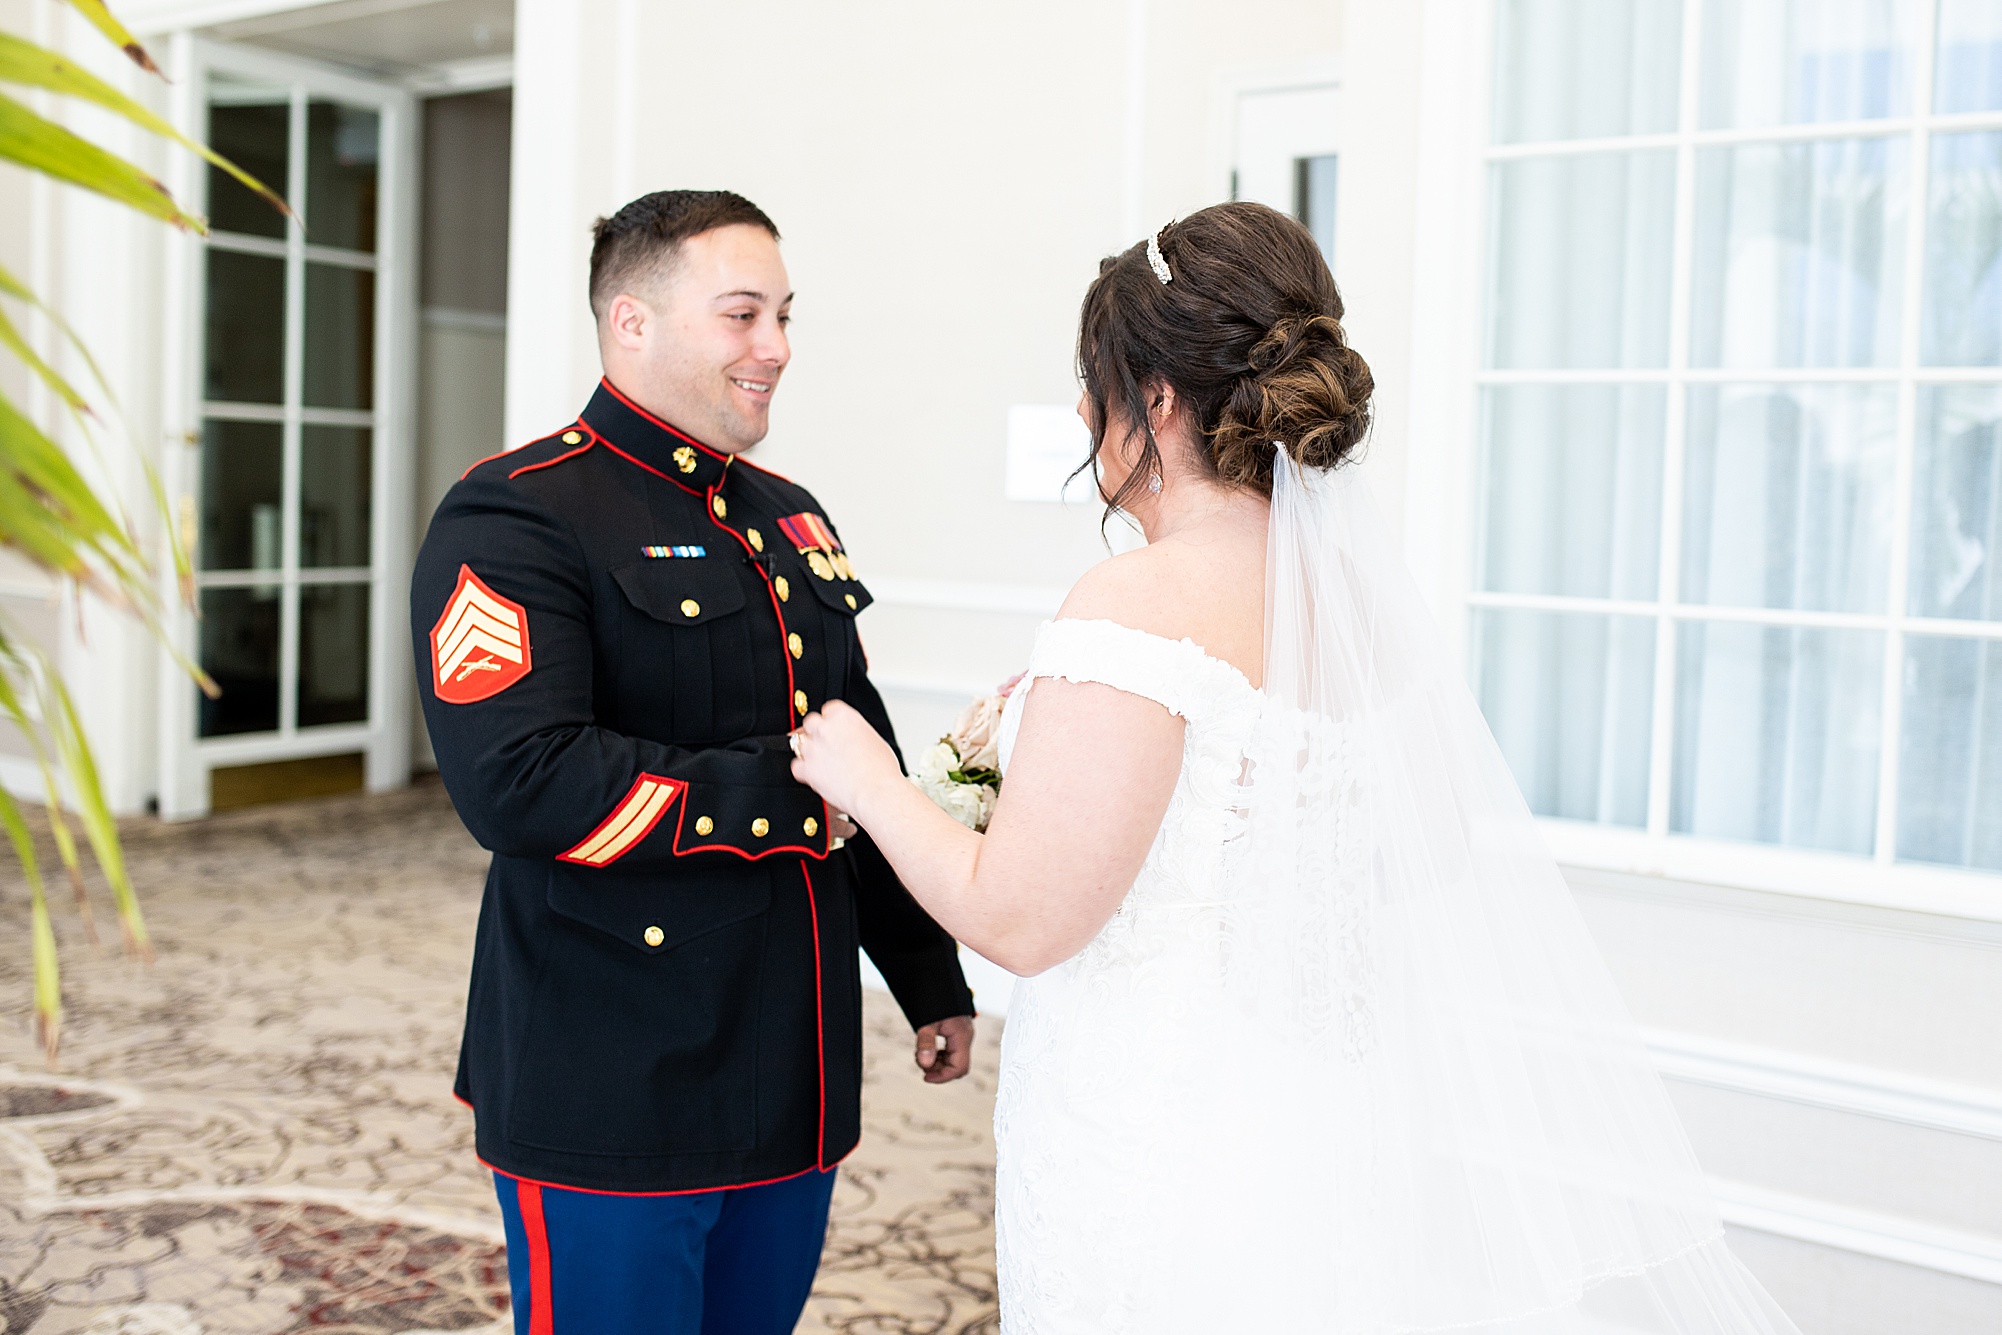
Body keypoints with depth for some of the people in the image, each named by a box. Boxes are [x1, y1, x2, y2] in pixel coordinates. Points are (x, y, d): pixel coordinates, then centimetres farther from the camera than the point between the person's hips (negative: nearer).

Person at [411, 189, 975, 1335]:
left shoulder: (792, 522, 14)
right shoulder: (516, 519, -11)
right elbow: (519, 783, -25)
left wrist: (933, 979, 19)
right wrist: (790, 797, -19)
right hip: (613, 1104, -7)